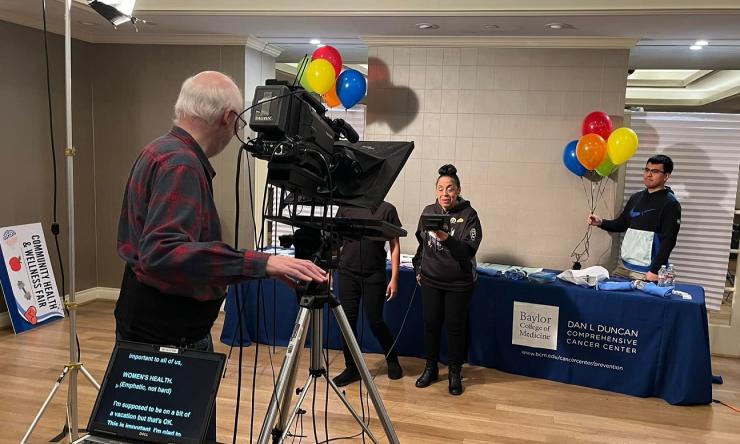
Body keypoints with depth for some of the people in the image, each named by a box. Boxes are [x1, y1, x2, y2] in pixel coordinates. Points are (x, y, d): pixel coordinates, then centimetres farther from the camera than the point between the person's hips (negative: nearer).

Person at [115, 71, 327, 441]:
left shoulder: (158, 152, 8)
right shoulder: (181, 164, -23)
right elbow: (161, 253, -36)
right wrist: (260, 264, -41)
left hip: (156, 331, 10)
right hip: (167, 341, -10)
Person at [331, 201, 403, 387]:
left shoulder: (387, 209, 0)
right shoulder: (345, 208, 5)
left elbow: (395, 245, 1)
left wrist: (394, 278, -4)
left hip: (374, 274, -2)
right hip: (347, 273, 2)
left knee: (375, 321, 3)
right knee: (348, 321, 5)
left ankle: (392, 360, 28)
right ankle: (351, 368, 21)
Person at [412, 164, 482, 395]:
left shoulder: (468, 215, -9)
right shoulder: (428, 211, 3)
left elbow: (469, 250, -17)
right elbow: (420, 243, 15)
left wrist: (447, 239, -32)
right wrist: (418, 269, 14)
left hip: (459, 283, -3)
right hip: (430, 280, 3)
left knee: (455, 326, 5)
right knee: (431, 324, 10)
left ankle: (455, 373, 21)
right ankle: (431, 368, 27)